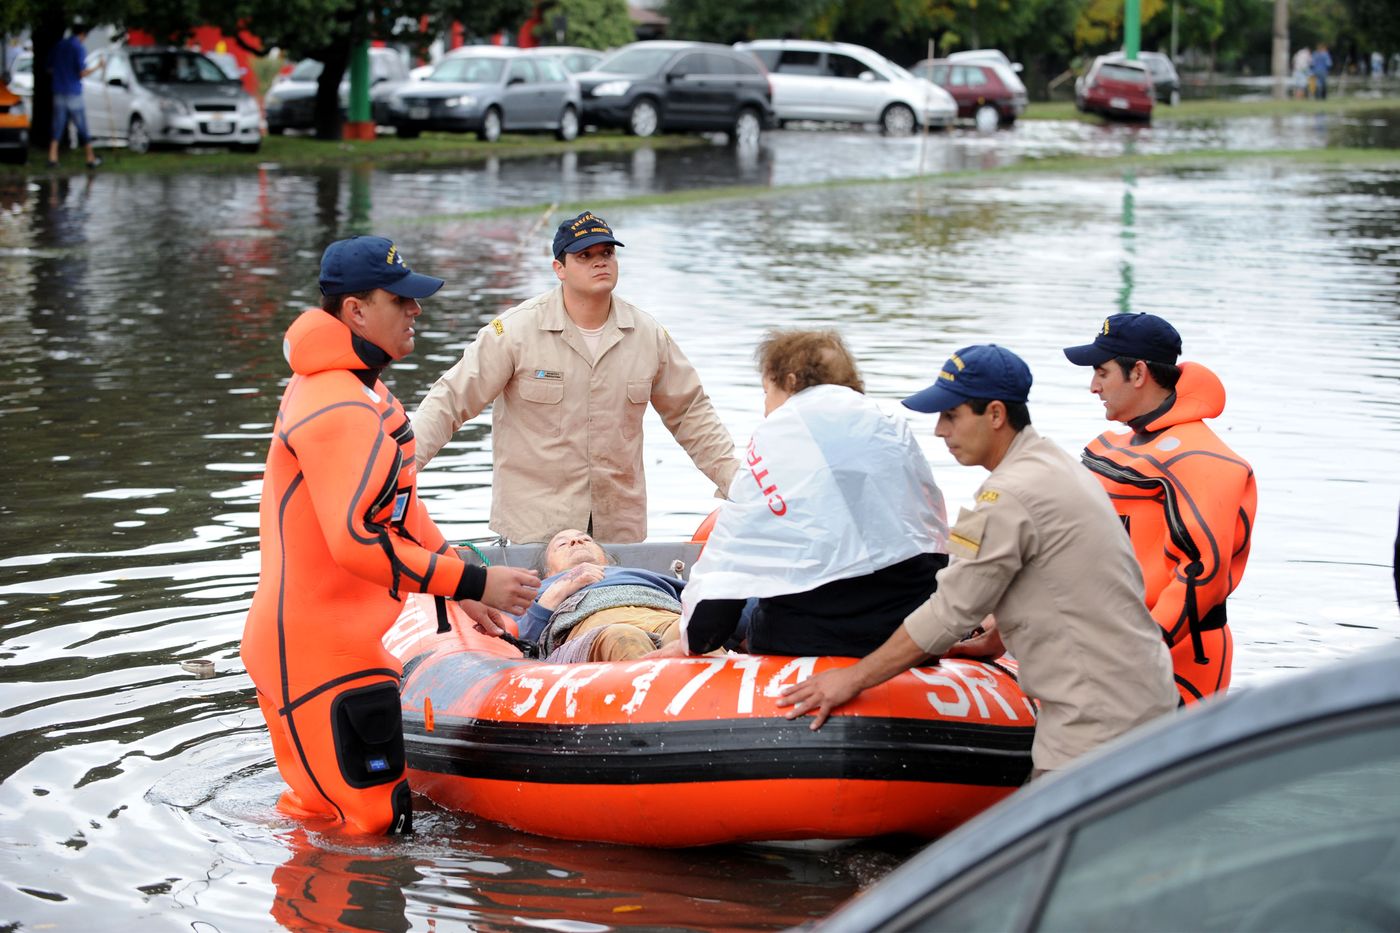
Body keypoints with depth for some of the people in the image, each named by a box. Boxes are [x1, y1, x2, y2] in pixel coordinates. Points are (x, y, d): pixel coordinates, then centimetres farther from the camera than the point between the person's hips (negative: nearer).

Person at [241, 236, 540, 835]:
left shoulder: (351, 388, 14)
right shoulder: (341, 410, -22)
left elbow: (396, 509, 22)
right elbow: (357, 542, -29)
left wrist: (457, 592, 19)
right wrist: (471, 583, -24)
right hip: (322, 653, -11)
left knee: (319, 812, 18)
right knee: (373, 823, -8)